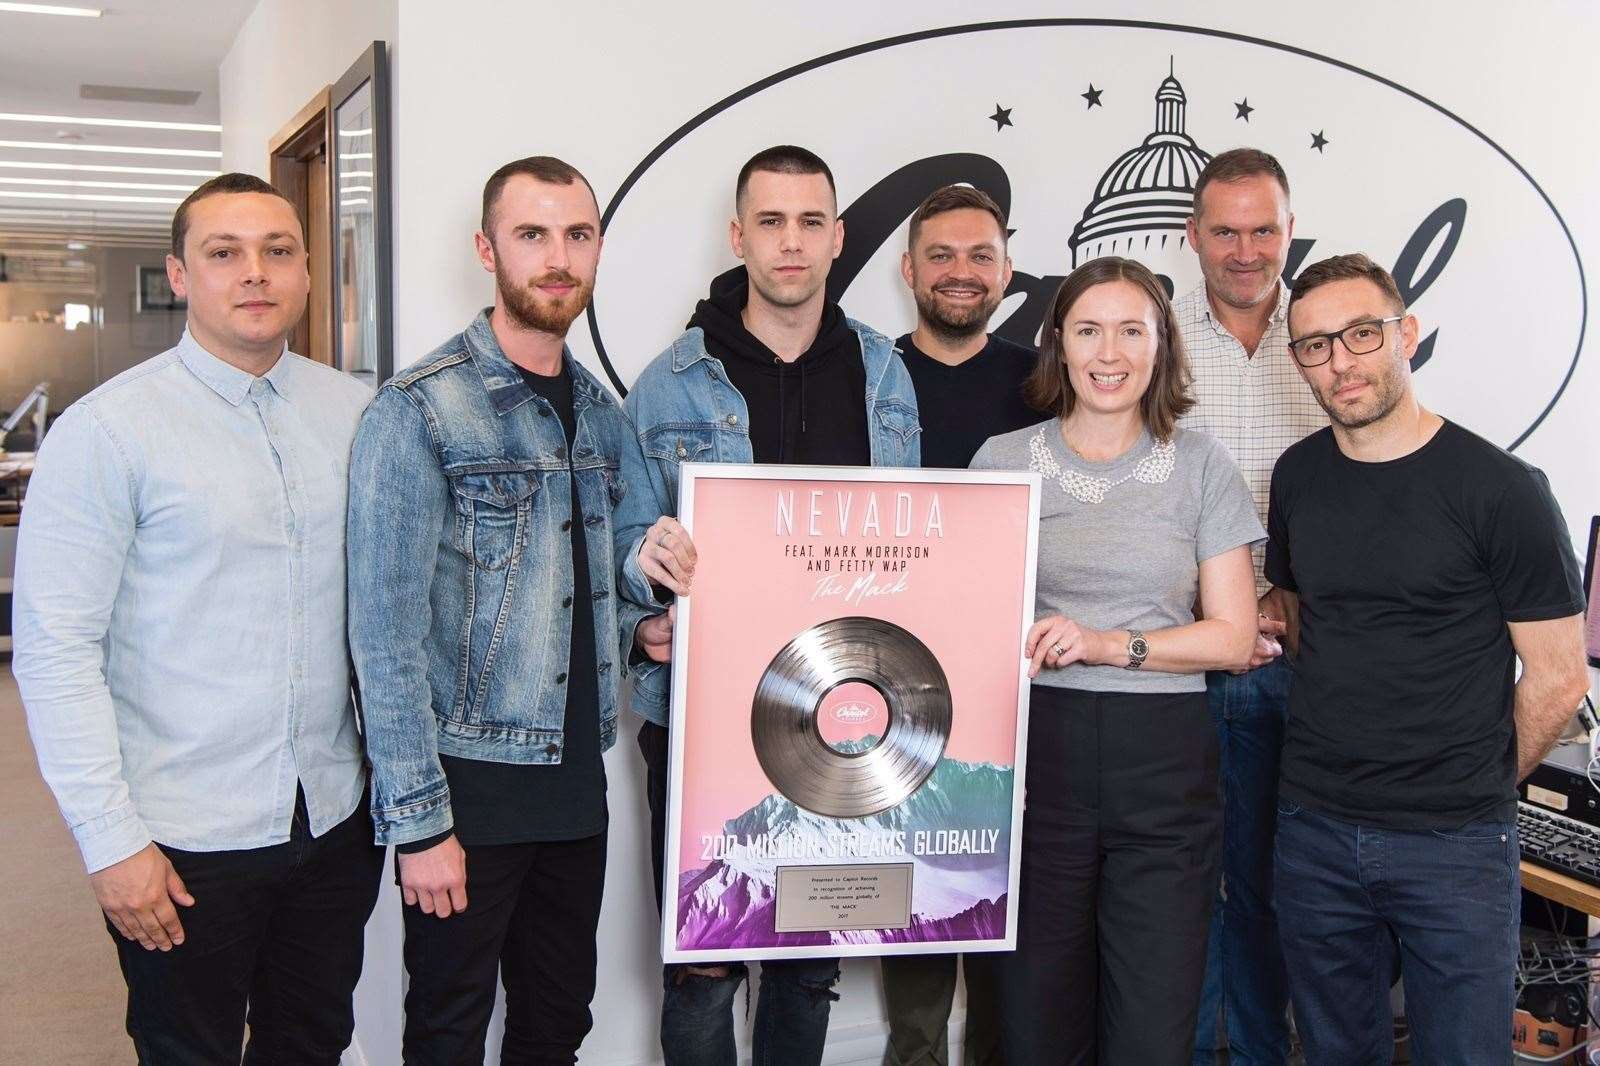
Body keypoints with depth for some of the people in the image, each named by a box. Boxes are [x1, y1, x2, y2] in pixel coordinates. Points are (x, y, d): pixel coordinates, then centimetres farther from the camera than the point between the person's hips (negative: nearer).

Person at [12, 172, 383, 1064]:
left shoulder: (356, 413, 4)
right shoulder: (110, 429, -9)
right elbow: (54, 650, -11)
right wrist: (111, 840, -14)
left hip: (336, 820, 4)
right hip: (186, 840, -4)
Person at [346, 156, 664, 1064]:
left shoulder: (603, 411, 8)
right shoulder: (419, 411, -12)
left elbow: (638, 553, 17)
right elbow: (388, 635, -15)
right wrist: (418, 820, -16)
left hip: (577, 776, 6)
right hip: (469, 783, -6)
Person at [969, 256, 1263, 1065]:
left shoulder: (1200, 466, 6)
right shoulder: (1003, 460, 7)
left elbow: (1232, 636, 2)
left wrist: (1110, 645, -12)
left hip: (1165, 763, 0)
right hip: (1035, 755, 0)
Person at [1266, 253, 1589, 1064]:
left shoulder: (1500, 488, -10)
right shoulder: (1297, 477, 6)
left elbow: (1558, 680, -5)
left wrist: (1477, 789, 4)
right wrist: (1336, 769, 9)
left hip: (1456, 845, -4)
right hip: (1314, 832, 4)